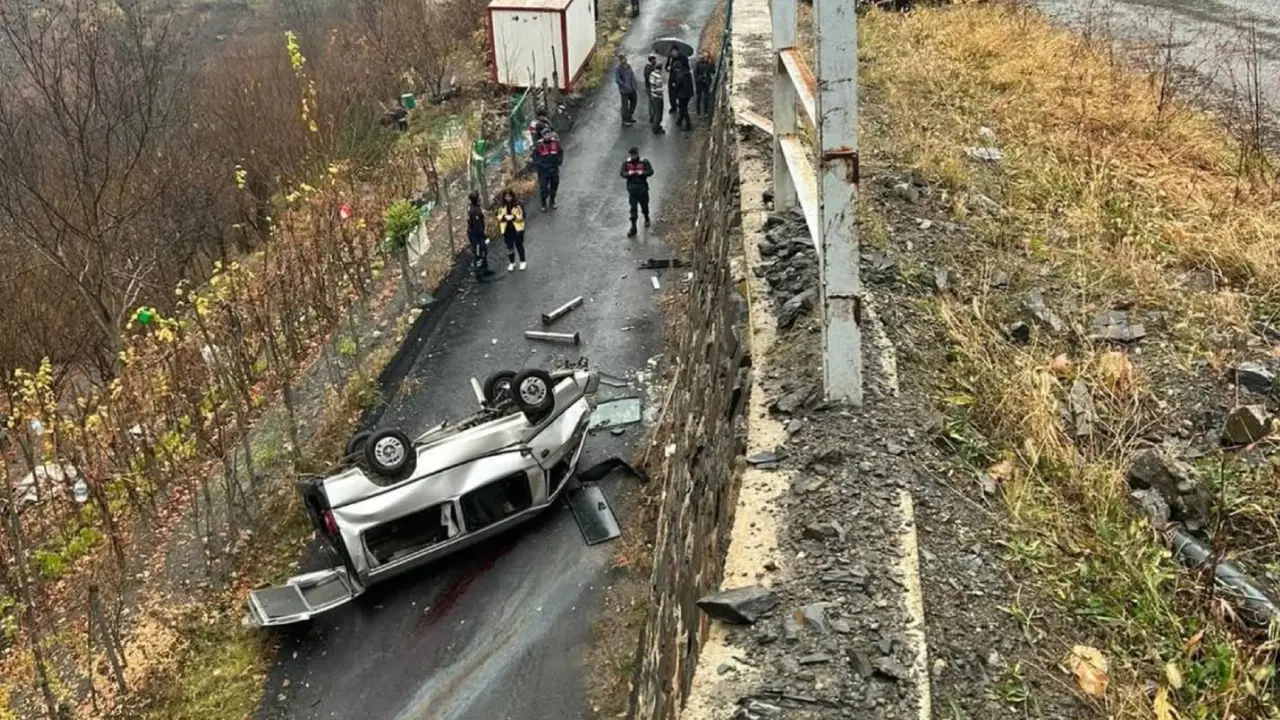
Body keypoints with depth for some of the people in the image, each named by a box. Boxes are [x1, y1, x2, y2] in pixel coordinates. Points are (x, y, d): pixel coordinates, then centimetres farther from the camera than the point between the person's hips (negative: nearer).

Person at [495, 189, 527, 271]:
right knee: (509, 247, 12)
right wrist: (504, 217, -19)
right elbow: (499, 217, 3)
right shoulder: (501, 206, -3)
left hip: (517, 228, -3)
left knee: (519, 245, 11)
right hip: (506, 229, 3)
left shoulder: (518, 204, -12)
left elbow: (522, 216, -9)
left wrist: (514, 217, -24)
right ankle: (511, 263, 27)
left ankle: (523, 262, 27)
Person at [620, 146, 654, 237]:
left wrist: (642, 173, -28)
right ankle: (633, 227, 3)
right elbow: (622, 173, -1)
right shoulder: (626, 163, -2)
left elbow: (651, 172, -11)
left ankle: (646, 219, 46)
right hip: (632, 188, 1)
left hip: (642, 188, -1)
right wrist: (628, 173, -22)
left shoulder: (644, 162, -8)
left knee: (644, 205, 15)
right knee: (633, 208, -1)